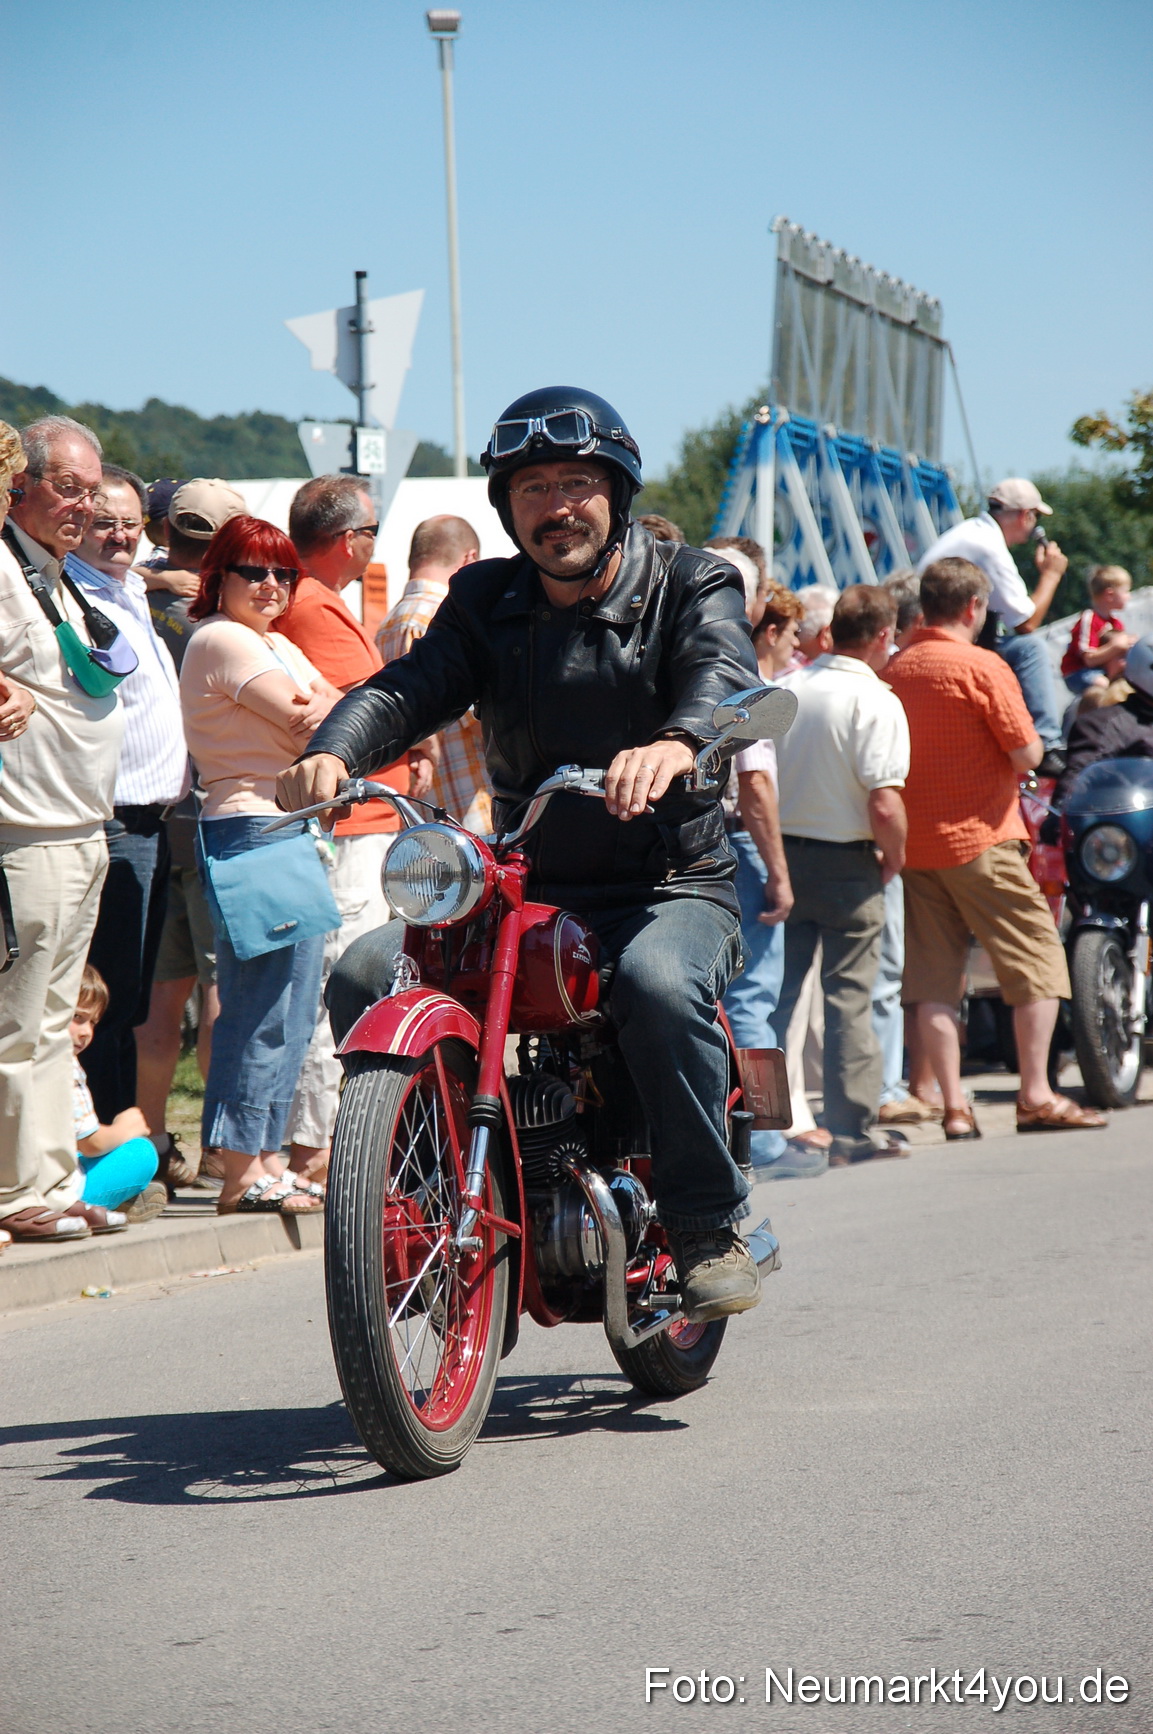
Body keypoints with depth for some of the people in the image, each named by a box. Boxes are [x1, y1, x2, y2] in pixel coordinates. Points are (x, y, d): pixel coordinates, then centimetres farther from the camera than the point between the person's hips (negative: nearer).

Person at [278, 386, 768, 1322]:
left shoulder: (690, 586, 0)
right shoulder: (487, 602, 11)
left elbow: (725, 679, -21)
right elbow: (410, 686, -4)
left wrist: (675, 745, -46)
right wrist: (333, 752, -27)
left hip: (674, 885, -4)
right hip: (524, 889, 4)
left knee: (658, 982, -36)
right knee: (364, 972, -16)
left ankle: (711, 1225, -20)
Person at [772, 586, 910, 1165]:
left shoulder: (785, 689, 2)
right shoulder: (876, 701, -15)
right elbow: (884, 805, -22)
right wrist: (893, 857, -4)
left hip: (782, 854, 5)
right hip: (847, 865, -5)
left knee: (776, 990, 11)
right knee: (849, 998, 2)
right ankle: (850, 1134, 4)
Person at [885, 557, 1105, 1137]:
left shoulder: (895, 670, 8)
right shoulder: (982, 667, -10)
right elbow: (1027, 754, -11)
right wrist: (1029, 733, 9)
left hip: (913, 844, 6)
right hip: (977, 837, -6)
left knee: (933, 978, 5)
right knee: (1037, 959, 3)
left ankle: (954, 1106, 3)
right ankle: (1036, 1095, -1)